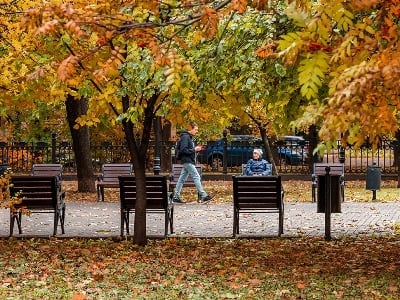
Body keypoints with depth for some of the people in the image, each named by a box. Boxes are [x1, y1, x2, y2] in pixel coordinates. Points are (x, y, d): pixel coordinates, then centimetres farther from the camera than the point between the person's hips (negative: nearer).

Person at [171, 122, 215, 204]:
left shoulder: (189, 137, 19)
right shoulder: (185, 137, -13)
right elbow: (183, 150, -21)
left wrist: (196, 149, 8)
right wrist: (194, 150, -17)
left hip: (188, 161, 10)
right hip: (187, 161, -10)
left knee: (182, 179, 9)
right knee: (196, 177, -11)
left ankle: (175, 197, 11)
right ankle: (203, 196, -11)